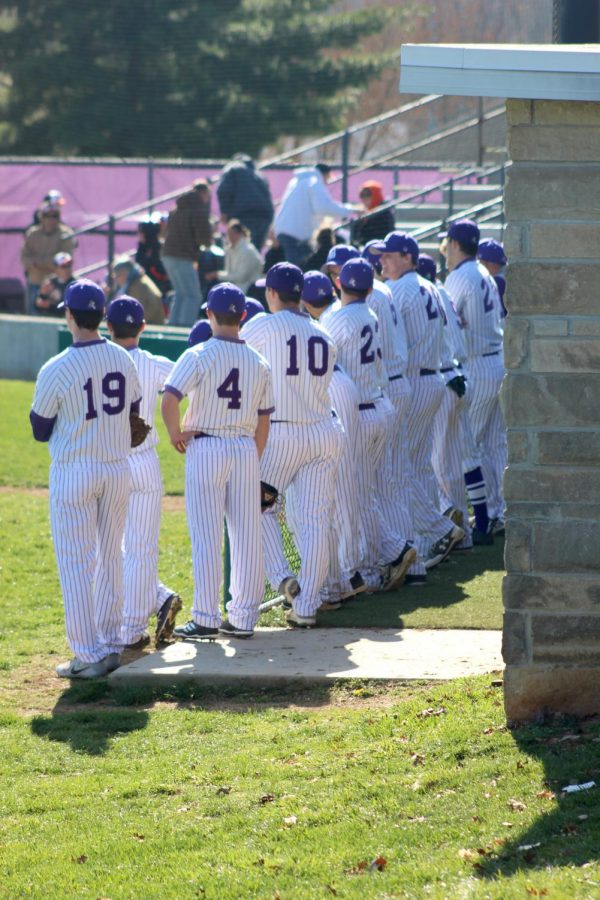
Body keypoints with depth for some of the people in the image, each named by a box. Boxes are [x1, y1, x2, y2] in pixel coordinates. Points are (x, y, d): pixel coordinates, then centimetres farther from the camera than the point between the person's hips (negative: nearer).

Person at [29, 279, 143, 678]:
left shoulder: (56, 370, -16)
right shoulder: (124, 360, 0)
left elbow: (41, 431, -6)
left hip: (74, 471, -5)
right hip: (118, 469, 5)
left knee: (76, 564, 1)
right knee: (110, 559, 16)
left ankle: (88, 656, -1)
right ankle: (111, 646, 21)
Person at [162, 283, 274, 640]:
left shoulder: (198, 356, -8)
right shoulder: (259, 363, 7)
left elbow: (170, 399, -20)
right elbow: (263, 422, 10)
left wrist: (176, 435, -5)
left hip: (206, 449, -4)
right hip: (246, 450, 4)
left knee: (206, 537, -2)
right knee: (247, 537, 7)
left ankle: (206, 619, -2)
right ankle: (243, 617, 10)